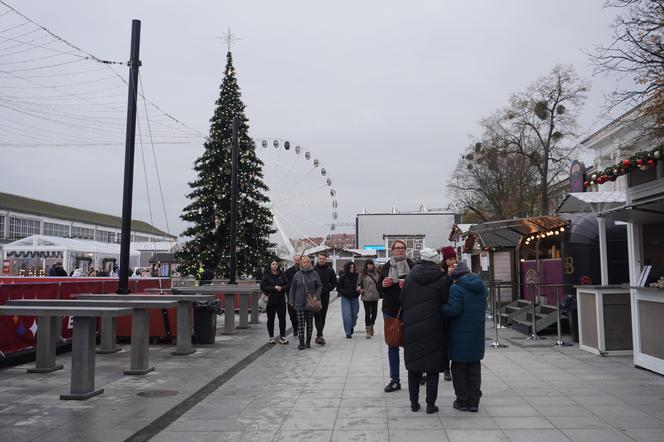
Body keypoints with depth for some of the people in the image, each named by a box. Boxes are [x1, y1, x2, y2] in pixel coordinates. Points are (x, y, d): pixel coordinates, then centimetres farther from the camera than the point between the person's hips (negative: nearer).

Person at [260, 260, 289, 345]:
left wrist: (281, 288, -13)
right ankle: (271, 337, 15)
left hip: (281, 300, 2)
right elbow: (262, 287, -9)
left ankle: (282, 337, 2)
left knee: (282, 318, -4)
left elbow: (287, 285, 8)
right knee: (270, 319, 5)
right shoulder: (266, 275, 0)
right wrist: (274, 287, -15)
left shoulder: (282, 274, 8)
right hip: (270, 300, -2)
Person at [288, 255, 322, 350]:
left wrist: (316, 296, -9)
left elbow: (320, 286, 5)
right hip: (299, 302, 0)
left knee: (309, 322, 7)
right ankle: (301, 343, -1)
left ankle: (308, 342, 16)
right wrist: (291, 301, 5)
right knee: (301, 323, -4)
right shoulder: (297, 275, 4)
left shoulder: (314, 274, 1)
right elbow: (292, 288, 8)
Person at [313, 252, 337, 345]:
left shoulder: (330, 270, 6)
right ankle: (320, 336, -14)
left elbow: (334, 283, 14)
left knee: (322, 317, 9)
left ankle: (318, 335, 18)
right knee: (317, 316, -10)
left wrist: (328, 289, 3)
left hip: (325, 296, 3)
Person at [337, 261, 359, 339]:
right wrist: (345, 292, -14)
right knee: (347, 315, -9)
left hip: (354, 298, 2)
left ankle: (352, 326, 40)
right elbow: (338, 288, 0)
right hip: (345, 298, -2)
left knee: (354, 315, 10)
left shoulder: (357, 276, -2)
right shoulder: (343, 277, -6)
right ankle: (348, 333, 1)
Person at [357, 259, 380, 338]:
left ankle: (371, 325, 36)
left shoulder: (376, 273, 4)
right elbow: (359, 283, 3)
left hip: (375, 296, 3)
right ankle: (368, 331, 7)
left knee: (374, 313, 10)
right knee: (367, 313, -1)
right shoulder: (362, 274, -3)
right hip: (366, 297, -3)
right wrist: (360, 289, -14)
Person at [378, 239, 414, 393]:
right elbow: (379, 288, 12)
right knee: (392, 345, 7)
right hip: (390, 310, 3)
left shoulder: (412, 266, -3)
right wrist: (383, 285, -9)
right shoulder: (386, 267, 8)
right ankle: (395, 380, 15)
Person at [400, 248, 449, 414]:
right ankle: (430, 404, 9)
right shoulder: (441, 279, -7)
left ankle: (414, 402, 18)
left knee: (413, 366, 13)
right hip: (433, 330, -3)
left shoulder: (410, 277, 3)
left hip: (411, 328, 3)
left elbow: (402, 301, 7)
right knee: (432, 368, 7)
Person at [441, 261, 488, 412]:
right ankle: (474, 401, 19)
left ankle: (462, 401, 13)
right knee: (474, 368, 15)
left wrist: (439, 308, -9)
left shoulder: (456, 288, -17)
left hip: (460, 337, -6)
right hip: (477, 335, 6)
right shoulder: (482, 287, 5)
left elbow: (453, 310, -23)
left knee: (459, 368, 7)